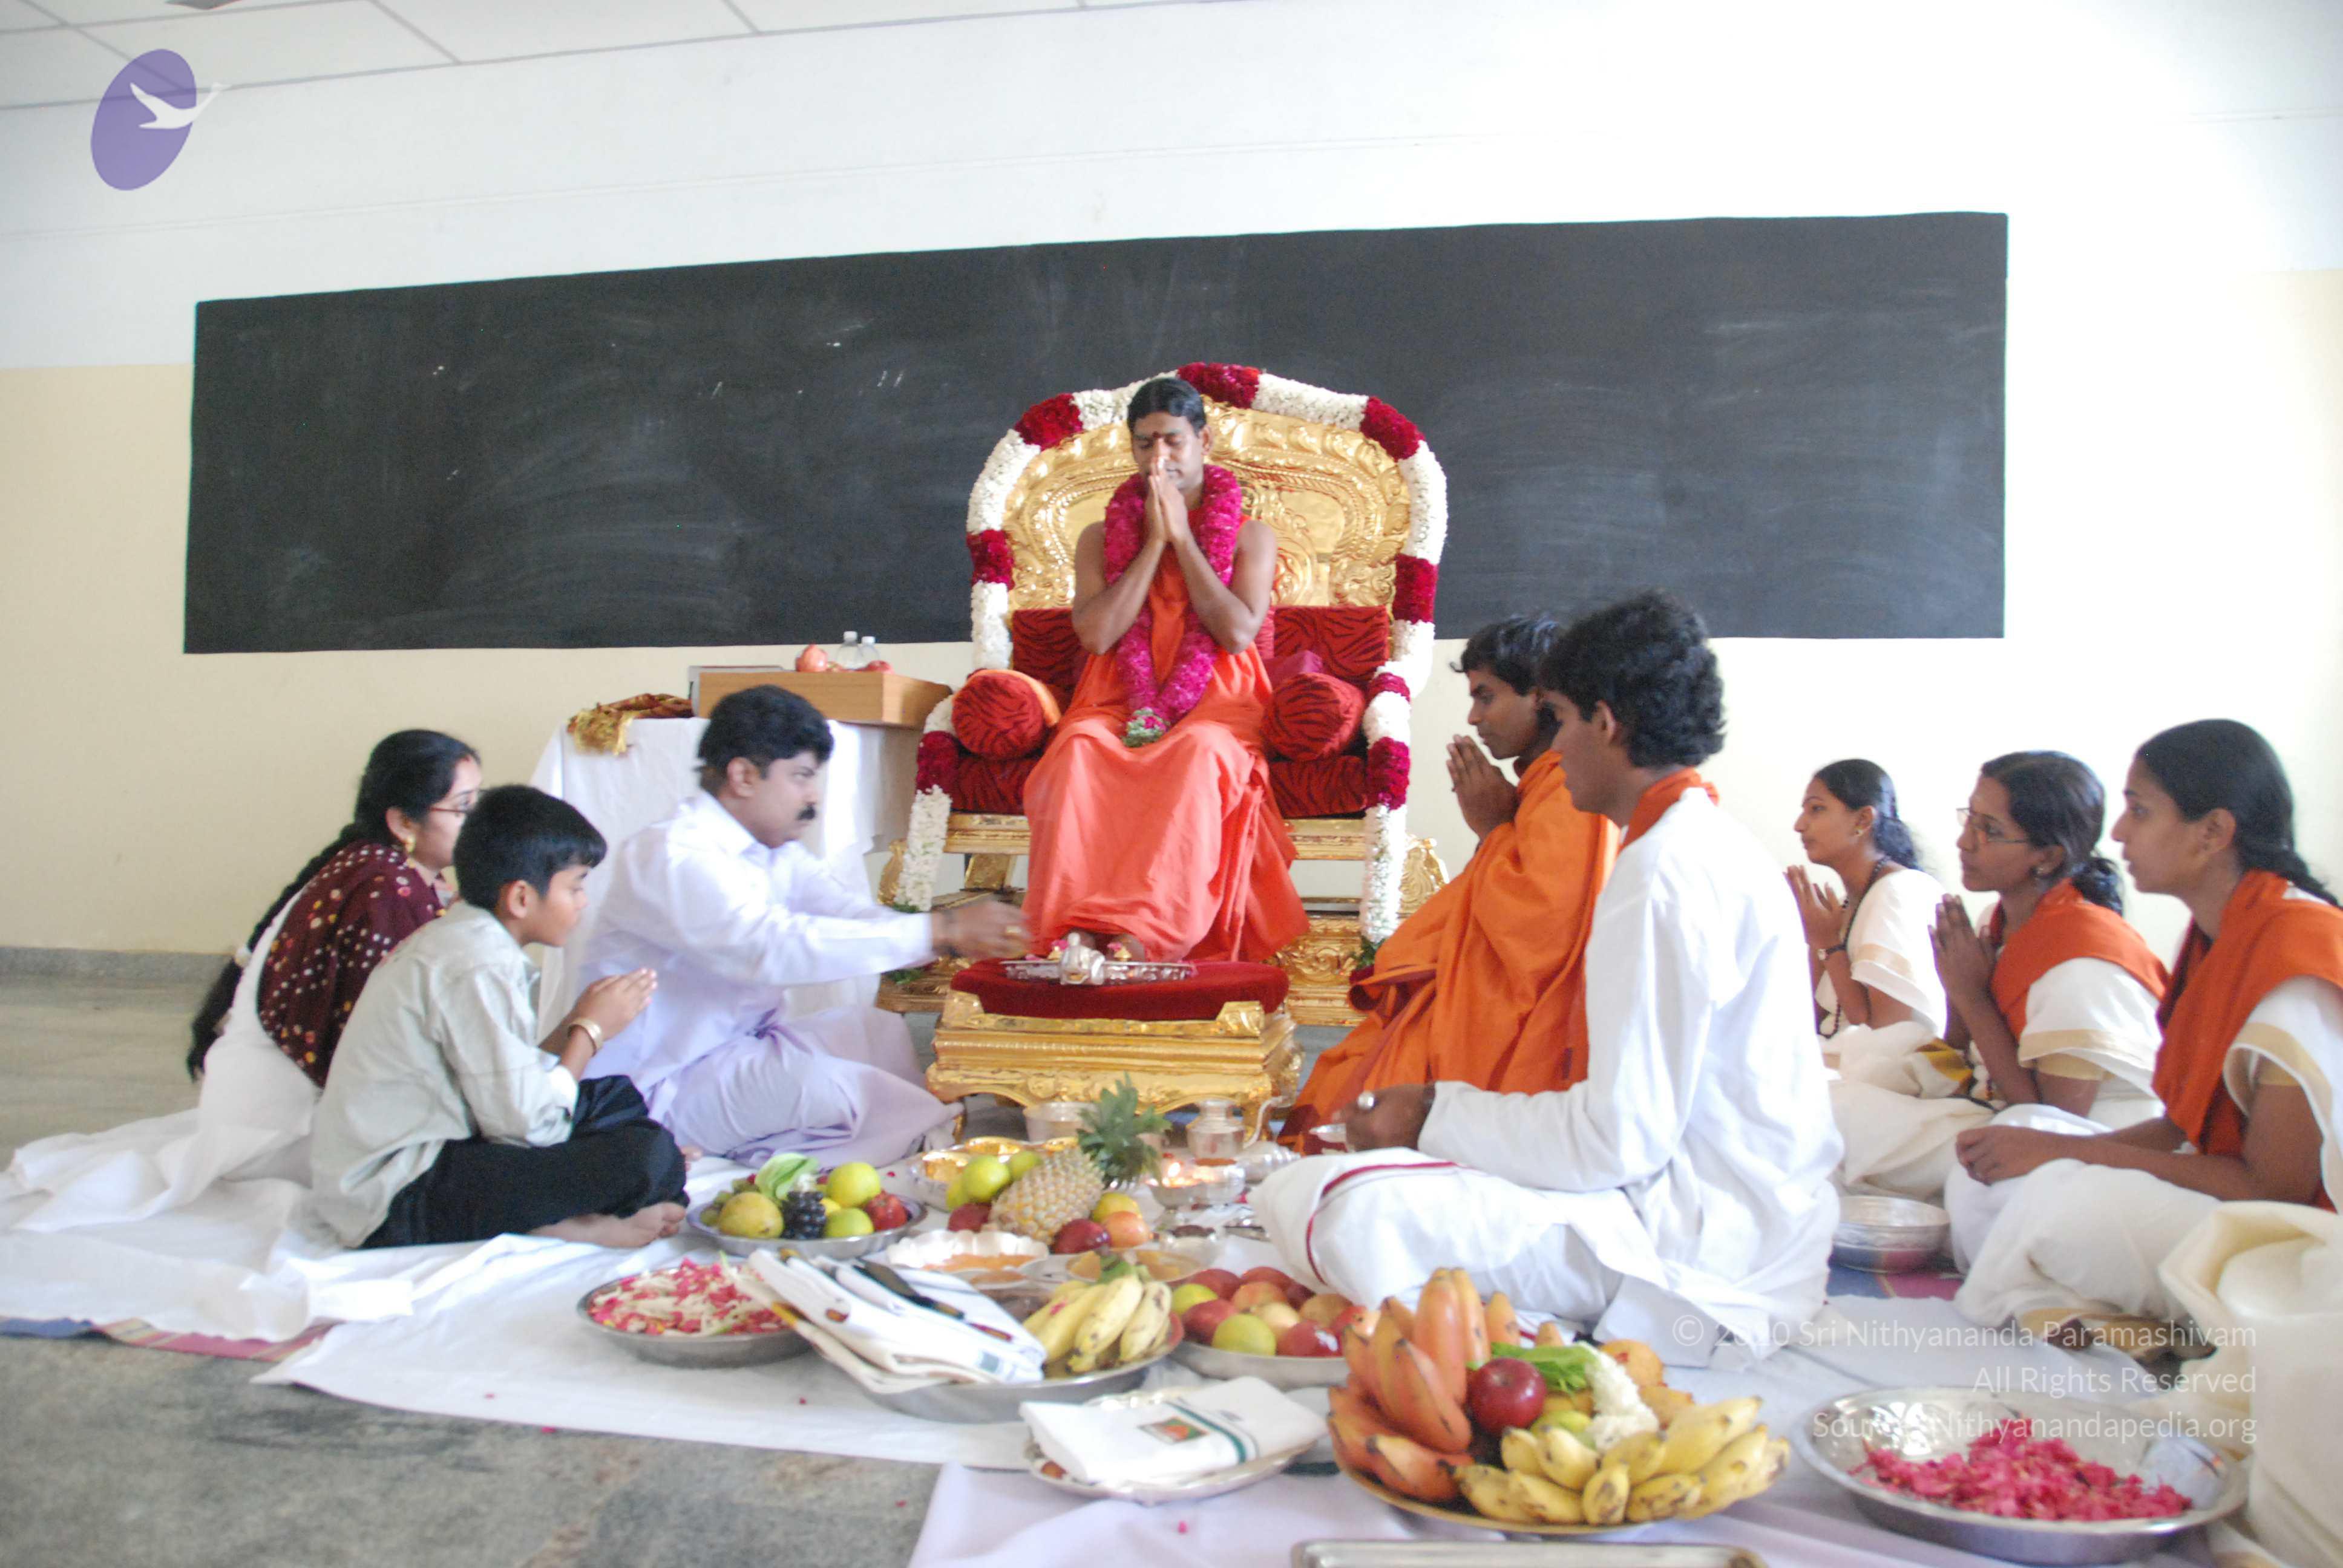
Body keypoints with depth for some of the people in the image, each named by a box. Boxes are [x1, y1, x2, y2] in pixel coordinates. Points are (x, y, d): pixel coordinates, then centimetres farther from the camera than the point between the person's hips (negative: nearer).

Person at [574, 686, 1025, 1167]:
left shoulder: (774, 852, 9)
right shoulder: (672, 859, -23)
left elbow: (853, 913, -3)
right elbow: (775, 947, -36)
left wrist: (958, 936, -21)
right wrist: (939, 931, -36)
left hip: (741, 1045, 10)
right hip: (662, 1086, -9)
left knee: (877, 1028, -4)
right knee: (827, 1086, -27)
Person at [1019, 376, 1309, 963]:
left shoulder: (1251, 536, 14)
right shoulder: (1100, 537, 18)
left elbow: (1239, 633, -5)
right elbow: (1097, 634, -1)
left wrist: (1182, 537, -1)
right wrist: (1153, 542, 0)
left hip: (1215, 704, -1)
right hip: (1119, 704, 1)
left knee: (1199, 753, -38)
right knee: (1079, 750, -34)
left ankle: (1142, 930, -49)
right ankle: (1074, 926, -45)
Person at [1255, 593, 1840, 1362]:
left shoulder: (1668, 872, -18)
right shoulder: (1712, 845, 15)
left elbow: (1622, 1137, -21)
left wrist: (1437, 1118, -10)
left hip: (1698, 1236, -10)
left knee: (1356, 1210, -29)